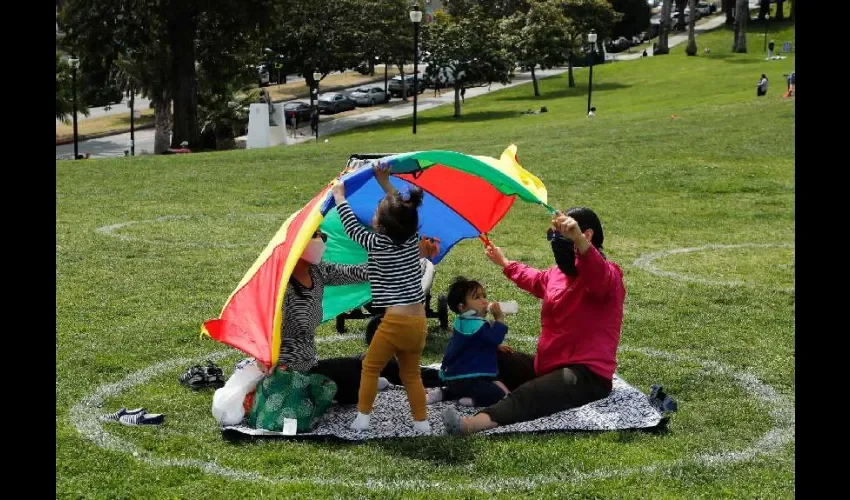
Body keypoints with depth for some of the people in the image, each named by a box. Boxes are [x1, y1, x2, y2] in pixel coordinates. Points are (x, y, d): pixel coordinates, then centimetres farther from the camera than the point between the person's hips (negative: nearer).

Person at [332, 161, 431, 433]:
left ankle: (362, 418, 11)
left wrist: (339, 197, 17)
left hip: (395, 321, -5)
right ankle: (421, 421, 16)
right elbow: (402, 211, 23)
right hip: (419, 322, 6)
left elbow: (352, 228, 6)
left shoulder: (378, 244, -8)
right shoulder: (413, 238, 5)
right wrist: (386, 184, 29)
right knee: (411, 373, 18)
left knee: (370, 367, 12)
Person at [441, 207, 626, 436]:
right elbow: (536, 280, 38)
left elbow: (600, 277, -42)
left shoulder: (607, 275, -15)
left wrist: (577, 240, -61)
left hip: (586, 375, -10)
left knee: (529, 396, -37)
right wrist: (505, 264, 51)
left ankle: (475, 423, -61)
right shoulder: (558, 272, 13)